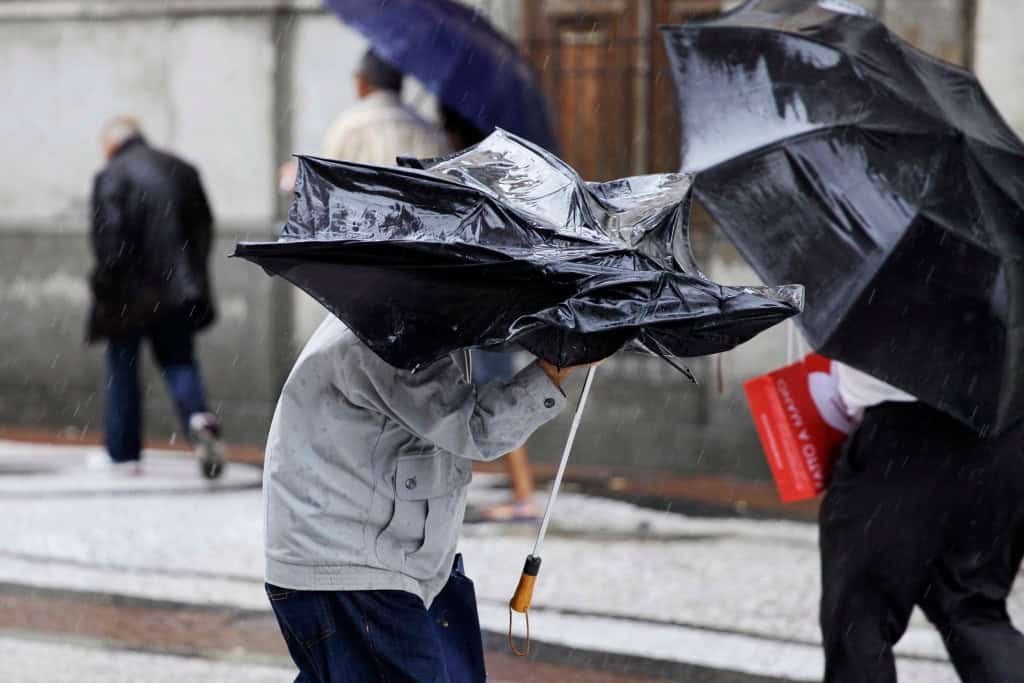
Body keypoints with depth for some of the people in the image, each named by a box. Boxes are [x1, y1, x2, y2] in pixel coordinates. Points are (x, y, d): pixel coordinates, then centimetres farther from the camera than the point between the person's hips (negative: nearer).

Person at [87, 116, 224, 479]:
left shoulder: (110, 177, -9)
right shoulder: (182, 170, 10)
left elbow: (108, 237, -17)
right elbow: (204, 227, 13)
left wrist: (106, 282, -10)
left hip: (130, 293, -5)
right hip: (178, 289, 5)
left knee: (122, 368, 8)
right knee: (178, 360, 10)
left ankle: (124, 453, 12)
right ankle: (198, 416, -19)